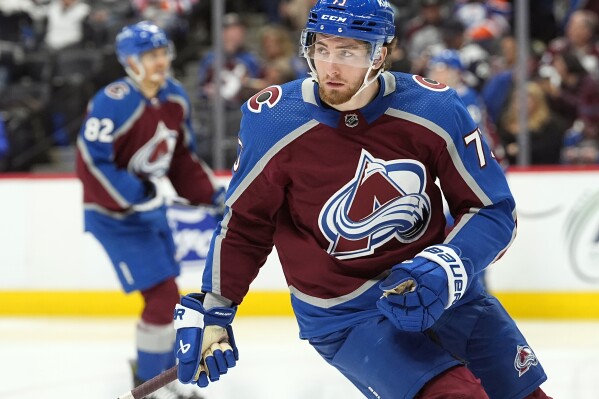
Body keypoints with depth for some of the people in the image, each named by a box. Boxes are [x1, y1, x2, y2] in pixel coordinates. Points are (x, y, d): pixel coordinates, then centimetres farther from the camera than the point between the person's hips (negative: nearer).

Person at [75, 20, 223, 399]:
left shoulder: (175, 98, 1)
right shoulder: (113, 103, -25)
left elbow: (182, 156, 11)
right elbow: (92, 164, -27)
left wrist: (213, 194, 2)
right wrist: (141, 194, -30)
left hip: (151, 209, 8)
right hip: (114, 215, -8)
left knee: (166, 297, 17)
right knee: (163, 295, -11)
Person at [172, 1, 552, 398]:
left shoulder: (435, 109, -13)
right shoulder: (272, 122, -13)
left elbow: (494, 210, -6)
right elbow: (245, 223, 1)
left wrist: (445, 270, -22)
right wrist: (210, 311, 0)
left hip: (440, 289, 3)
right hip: (344, 316, -3)